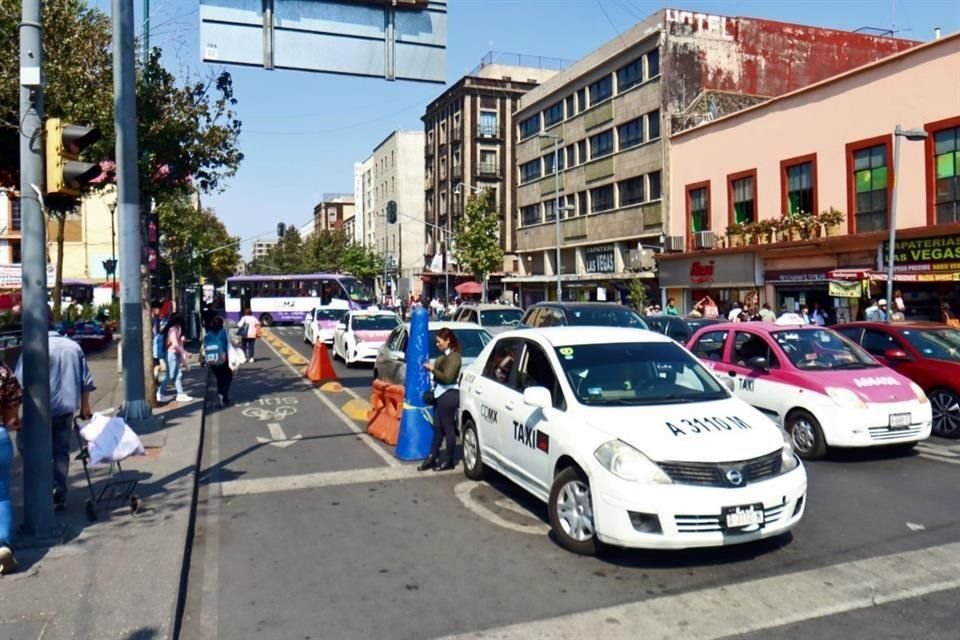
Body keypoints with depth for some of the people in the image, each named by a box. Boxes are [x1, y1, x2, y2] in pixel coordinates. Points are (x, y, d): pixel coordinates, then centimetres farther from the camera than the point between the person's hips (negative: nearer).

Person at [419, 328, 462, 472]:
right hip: (440, 394, 9)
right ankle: (432, 457, 18)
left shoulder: (453, 357, -14)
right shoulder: (445, 355, 14)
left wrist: (432, 369, -13)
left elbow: (447, 377, -21)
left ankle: (448, 460, 8)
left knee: (448, 428, -1)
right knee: (438, 428, 12)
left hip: (449, 395, -9)